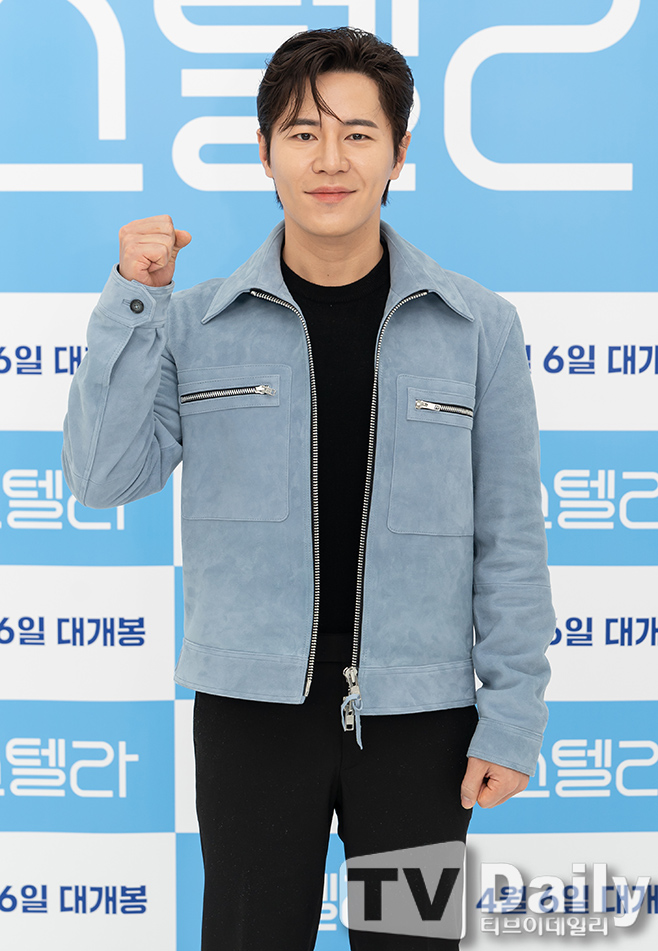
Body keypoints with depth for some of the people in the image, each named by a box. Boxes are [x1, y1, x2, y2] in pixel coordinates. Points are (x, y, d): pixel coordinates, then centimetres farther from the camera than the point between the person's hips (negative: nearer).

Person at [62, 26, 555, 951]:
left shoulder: (478, 328, -2)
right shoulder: (196, 324, 0)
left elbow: (509, 538, 0)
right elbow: (105, 478, -7)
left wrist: (512, 717, -2)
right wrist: (134, 301, -14)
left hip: (419, 710, 0)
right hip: (253, 703, 0)